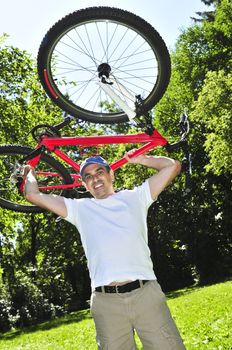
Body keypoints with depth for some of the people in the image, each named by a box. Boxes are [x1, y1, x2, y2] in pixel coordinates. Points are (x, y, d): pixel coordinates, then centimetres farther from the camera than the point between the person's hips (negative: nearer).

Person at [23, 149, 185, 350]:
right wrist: (30, 171, 35)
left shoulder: (134, 197, 17)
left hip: (146, 293, 0)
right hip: (106, 301, 1)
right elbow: (34, 195, 19)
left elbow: (172, 166, 16)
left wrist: (141, 159, 27)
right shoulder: (80, 208, 19)